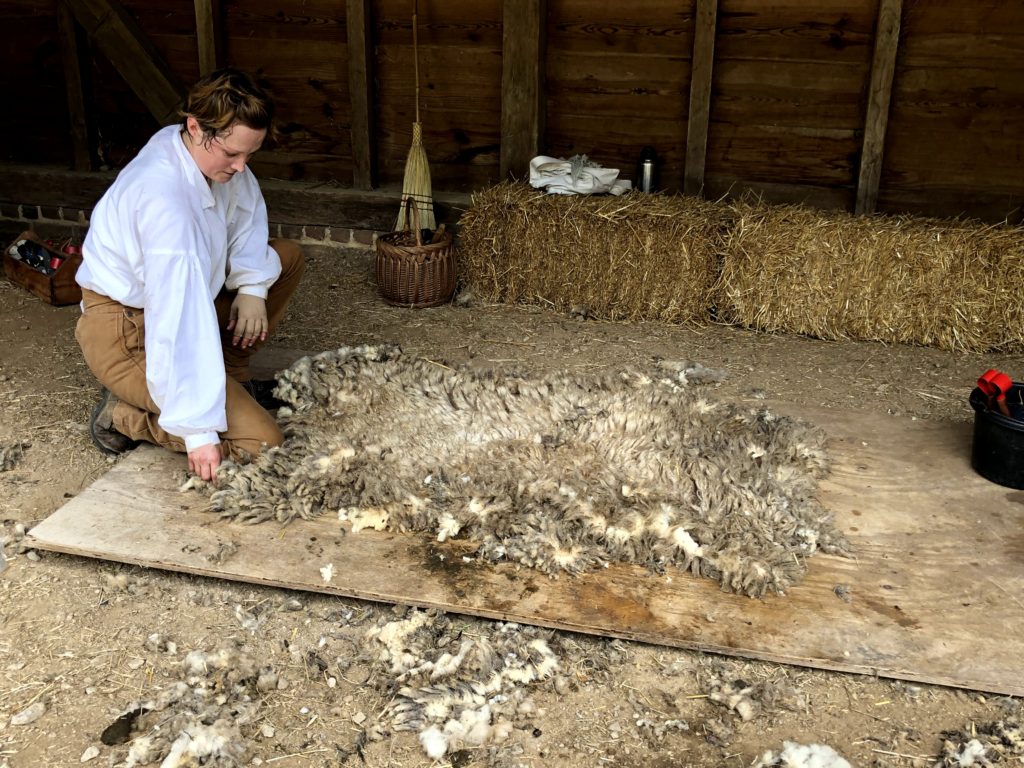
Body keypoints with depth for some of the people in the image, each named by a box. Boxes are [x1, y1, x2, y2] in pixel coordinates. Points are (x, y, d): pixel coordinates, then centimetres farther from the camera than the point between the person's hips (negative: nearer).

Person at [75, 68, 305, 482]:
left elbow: (247, 209, 11)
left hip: (173, 299, 9)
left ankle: (229, 375, 12)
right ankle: (122, 413, -1)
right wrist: (198, 432, -35)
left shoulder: (207, 152, -8)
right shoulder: (165, 199, -34)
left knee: (287, 256, 9)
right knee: (259, 441, -18)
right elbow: (180, 325, -37)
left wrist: (252, 285, -7)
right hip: (127, 334, -9)